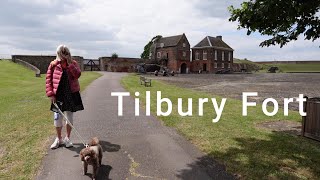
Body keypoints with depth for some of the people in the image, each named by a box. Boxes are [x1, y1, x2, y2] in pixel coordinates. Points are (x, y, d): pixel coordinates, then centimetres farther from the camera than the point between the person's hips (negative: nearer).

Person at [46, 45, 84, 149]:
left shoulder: (73, 64, 2)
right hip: (58, 94, 0)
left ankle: (67, 138, 26)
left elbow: (77, 75, -16)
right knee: (57, 117, 5)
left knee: (69, 116, 9)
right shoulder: (53, 64, 1)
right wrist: (50, 94, -7)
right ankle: (59, 139, 26)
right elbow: (48, 79, 0)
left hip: (71, 94, 0)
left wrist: (69, 63, -18)